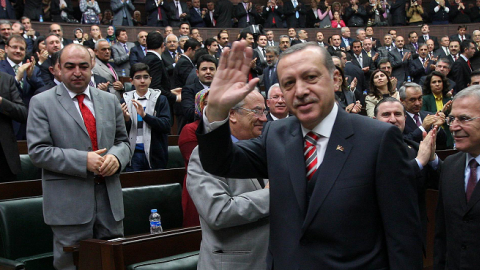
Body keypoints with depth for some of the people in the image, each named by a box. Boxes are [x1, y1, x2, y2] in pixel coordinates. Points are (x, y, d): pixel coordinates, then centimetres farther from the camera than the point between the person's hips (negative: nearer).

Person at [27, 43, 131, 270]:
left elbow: (123, 141, 16)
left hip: (110, 199, 4)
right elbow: (38, 151, -9)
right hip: (69, 203, -4)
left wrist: (116, 157, -8)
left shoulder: (110, 101, 13)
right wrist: (83, 160, -18)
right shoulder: (42, 103, -1)